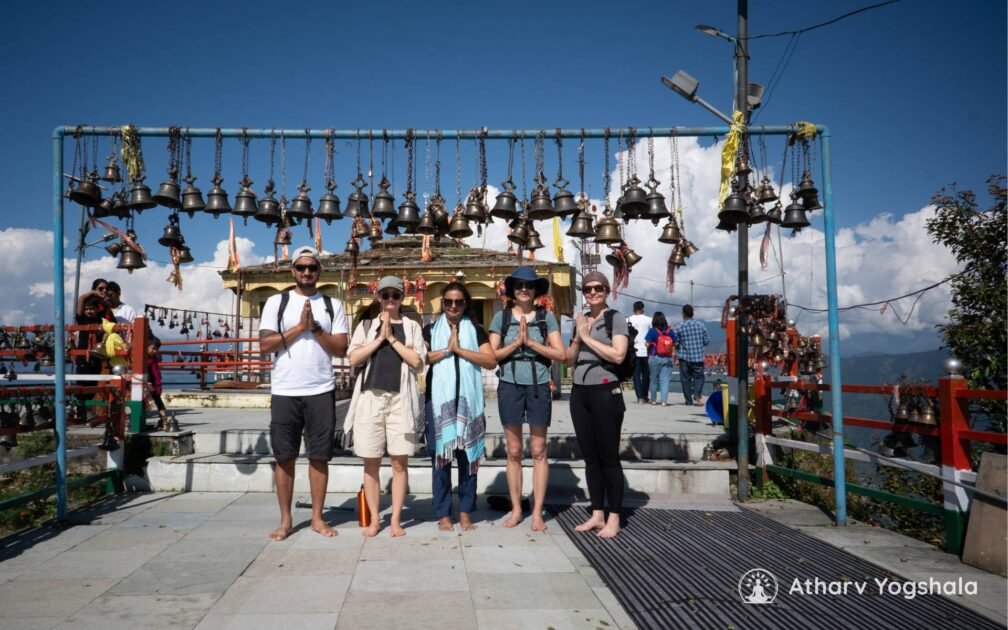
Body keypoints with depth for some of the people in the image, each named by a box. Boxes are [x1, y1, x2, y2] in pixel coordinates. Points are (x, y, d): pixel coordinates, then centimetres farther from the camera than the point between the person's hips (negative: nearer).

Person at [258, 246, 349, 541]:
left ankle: (317, 518, 16)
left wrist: (315, 328, -11)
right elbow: (265, 344, -3)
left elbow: (341, 349, 0)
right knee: (284, 457, 6)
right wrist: (299, 327, -10)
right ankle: (285, 520, 16)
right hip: (284, 392, 0)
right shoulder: (277, 302, 5)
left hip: (321, 392, 0)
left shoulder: (333, 305, 7)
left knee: (319, 456, 6)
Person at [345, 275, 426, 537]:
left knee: (399, 462, 1)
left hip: (400, 398, -1)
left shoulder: (411, 326, 10)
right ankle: (374, 519, 15)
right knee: (371, 463, 5)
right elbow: (354, 358, -1)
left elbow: (417, 361, -2)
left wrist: (392, 338, -5)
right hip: (370, 397, 1)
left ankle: (396, 519, 10)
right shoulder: (366, 325, 12)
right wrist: (379, 338, -5)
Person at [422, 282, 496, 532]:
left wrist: (460, 349, -9)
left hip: (468, 400, 1)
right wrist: (447, 350, -10)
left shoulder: (476, 330, 10)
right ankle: (443, 513, 9)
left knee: (467, 454, 4)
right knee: (440, 455, 1)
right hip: (439, 399, 0)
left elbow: (491, 361, -2)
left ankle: (465, 511, 14)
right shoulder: (430, 330, 10)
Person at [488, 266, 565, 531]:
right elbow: (492, 355, 1)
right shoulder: (501, 317, 5)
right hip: (510, 386, 1)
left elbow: (560, 354, -2)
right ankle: (516, 510, 17)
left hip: (538, 386, 0)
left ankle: (537, 512, 10)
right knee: (514, 452, 7)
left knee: (538, 451, 4)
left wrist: (531, 342, -12)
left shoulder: (546, 316, 3)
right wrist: (516, 343, -11)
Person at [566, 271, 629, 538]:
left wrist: (588, 337, -10)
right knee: (590, 456, 10)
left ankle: (613, 518, 6)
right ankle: (597, 515, 18)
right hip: (579, 393, 6)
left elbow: (618, 355, -16)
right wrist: (577, 337, -2)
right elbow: (569, 361, 15)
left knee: (609, 456, -1)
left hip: (605, 393, -6)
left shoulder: (615, 318, -3)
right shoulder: (579, 320, 14)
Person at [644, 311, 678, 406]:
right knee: (665, 380, 1)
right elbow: (674, 345, 3)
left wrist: (648, 355, 11)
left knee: (654, 380, 12)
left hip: (655, 358, -2)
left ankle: (653, 400, 21)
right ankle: (664, 401, -6)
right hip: (668, 359, 2)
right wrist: (674, 358, 9)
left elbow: (647, 344, -8)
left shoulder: (652, 331, -8)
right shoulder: (670, 331, 2)